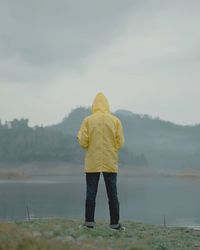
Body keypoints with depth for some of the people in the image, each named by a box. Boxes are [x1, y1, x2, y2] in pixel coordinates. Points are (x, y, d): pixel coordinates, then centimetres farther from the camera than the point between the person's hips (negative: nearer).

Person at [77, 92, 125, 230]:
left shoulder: (88, 120, -2)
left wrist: (79, 135, 14)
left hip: (92, 163, -1)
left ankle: (89, 221, 5)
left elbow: (83, 142, -6)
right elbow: (120, 142, 0)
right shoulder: (115, 120, 1)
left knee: (91, 193, 5)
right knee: (112, 194, 6)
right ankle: (115, 223, 7)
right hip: (111, 163, 1)